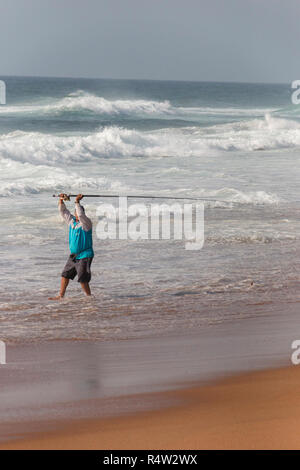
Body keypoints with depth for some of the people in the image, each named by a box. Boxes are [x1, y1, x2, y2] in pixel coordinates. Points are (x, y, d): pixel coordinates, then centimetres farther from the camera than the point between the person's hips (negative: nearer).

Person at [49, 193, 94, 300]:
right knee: (65, 275, 8)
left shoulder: (86, 223, -9)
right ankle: (61, 296, 15)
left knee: (82, 279, -9)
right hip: (74, 255, 7)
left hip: (85, 256, -7)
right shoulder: (71, 221, 10)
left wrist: (77, 202, -27)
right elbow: (63, 211, 12)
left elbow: (81, 215, -29)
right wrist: (61, 200, -2)